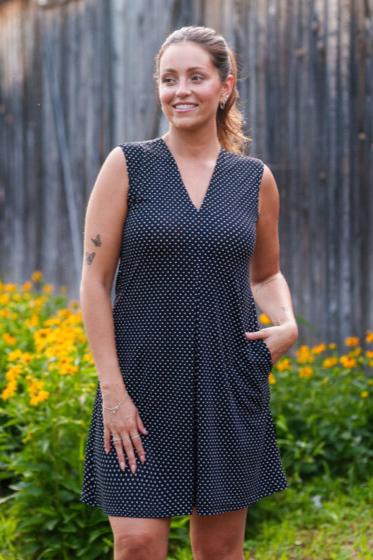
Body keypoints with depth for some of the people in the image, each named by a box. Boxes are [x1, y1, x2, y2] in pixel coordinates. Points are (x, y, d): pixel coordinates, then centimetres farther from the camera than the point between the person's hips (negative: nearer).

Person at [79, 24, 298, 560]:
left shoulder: (255, 178, 6)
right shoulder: (127, 164, -2)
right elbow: (94, 280, -4)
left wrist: (287, 324, -2)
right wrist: (112, 390, -11)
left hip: (231, 384, 3)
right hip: (143, 382, -2)